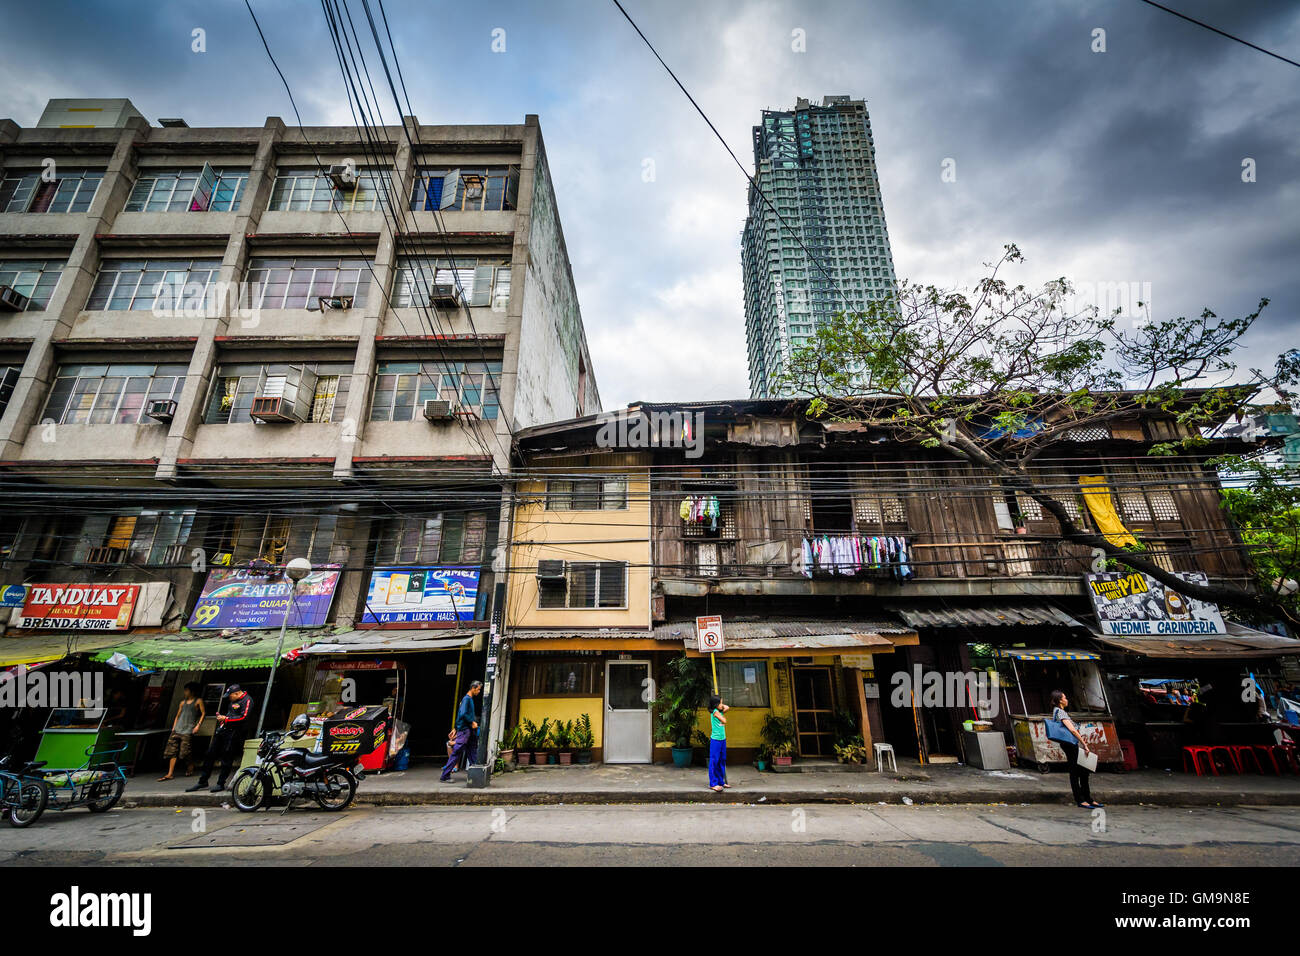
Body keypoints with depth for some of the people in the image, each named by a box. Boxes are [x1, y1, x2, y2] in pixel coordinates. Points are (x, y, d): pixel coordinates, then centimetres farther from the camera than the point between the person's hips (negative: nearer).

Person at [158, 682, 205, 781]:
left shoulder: (198, 701, 1)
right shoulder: (183, 702, 16)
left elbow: (203, 713, -3)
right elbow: (178, 715, 21)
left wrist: (198, 725, -12)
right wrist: (174, 727, 11)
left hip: (188, 731, -5)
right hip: (177, 729, 5)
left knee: (185, 752, -6)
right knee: (172, 751, -2)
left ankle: (190, 769, 15)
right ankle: (170, 773, 1)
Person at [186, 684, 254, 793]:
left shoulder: (247, 700, -12)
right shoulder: (232, 701, 17)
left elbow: (243, 717, -20)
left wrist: (226, 719, -16)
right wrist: (221, 716, 12)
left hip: (233, 733, -9)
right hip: (222, 731, 9)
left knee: (226, 759, -3)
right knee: (210, 755, 12)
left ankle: (220, 784, 8)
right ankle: (203, 781, 25)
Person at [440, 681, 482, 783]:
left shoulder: (470, 699, 17)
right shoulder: (466, 699, -12)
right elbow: (463, 714, -23)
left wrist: (455, 728, 23)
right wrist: (472, 722, -15)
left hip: (468, 730, 9)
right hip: (464, 729, -9)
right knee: (456, 753, -6)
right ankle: (445, 776, 0)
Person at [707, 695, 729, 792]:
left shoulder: (720, 711, 9)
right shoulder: (715, 712, -14)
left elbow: (727, 707, 14)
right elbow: (724, 721, -15)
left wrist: (721, 705, 8)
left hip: (722, 739, 8)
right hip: (715, 740, -8)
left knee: (722, 761, 13)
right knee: (714, 761, -2)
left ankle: (721, 781, 22)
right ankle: (713, 784, 3)